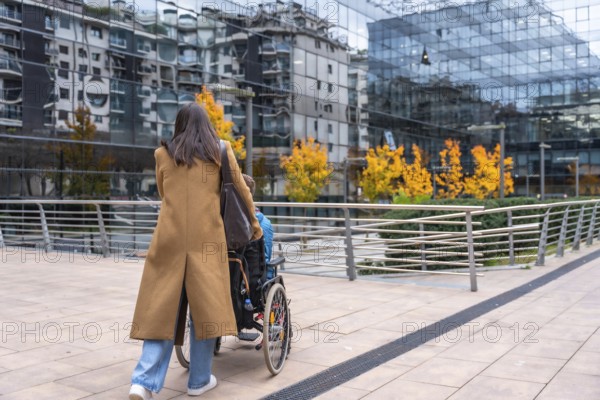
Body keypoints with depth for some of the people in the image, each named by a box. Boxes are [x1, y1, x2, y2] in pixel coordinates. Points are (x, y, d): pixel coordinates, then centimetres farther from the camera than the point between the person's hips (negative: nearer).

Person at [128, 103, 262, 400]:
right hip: (206, 237, -2)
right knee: (205, 306, 6)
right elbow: (242, 190, 13)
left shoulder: (162, 154, 11)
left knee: (163, 307, 4)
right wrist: (254, 222, 26)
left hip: (170, 238, 2)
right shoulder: (220, 151, 7)